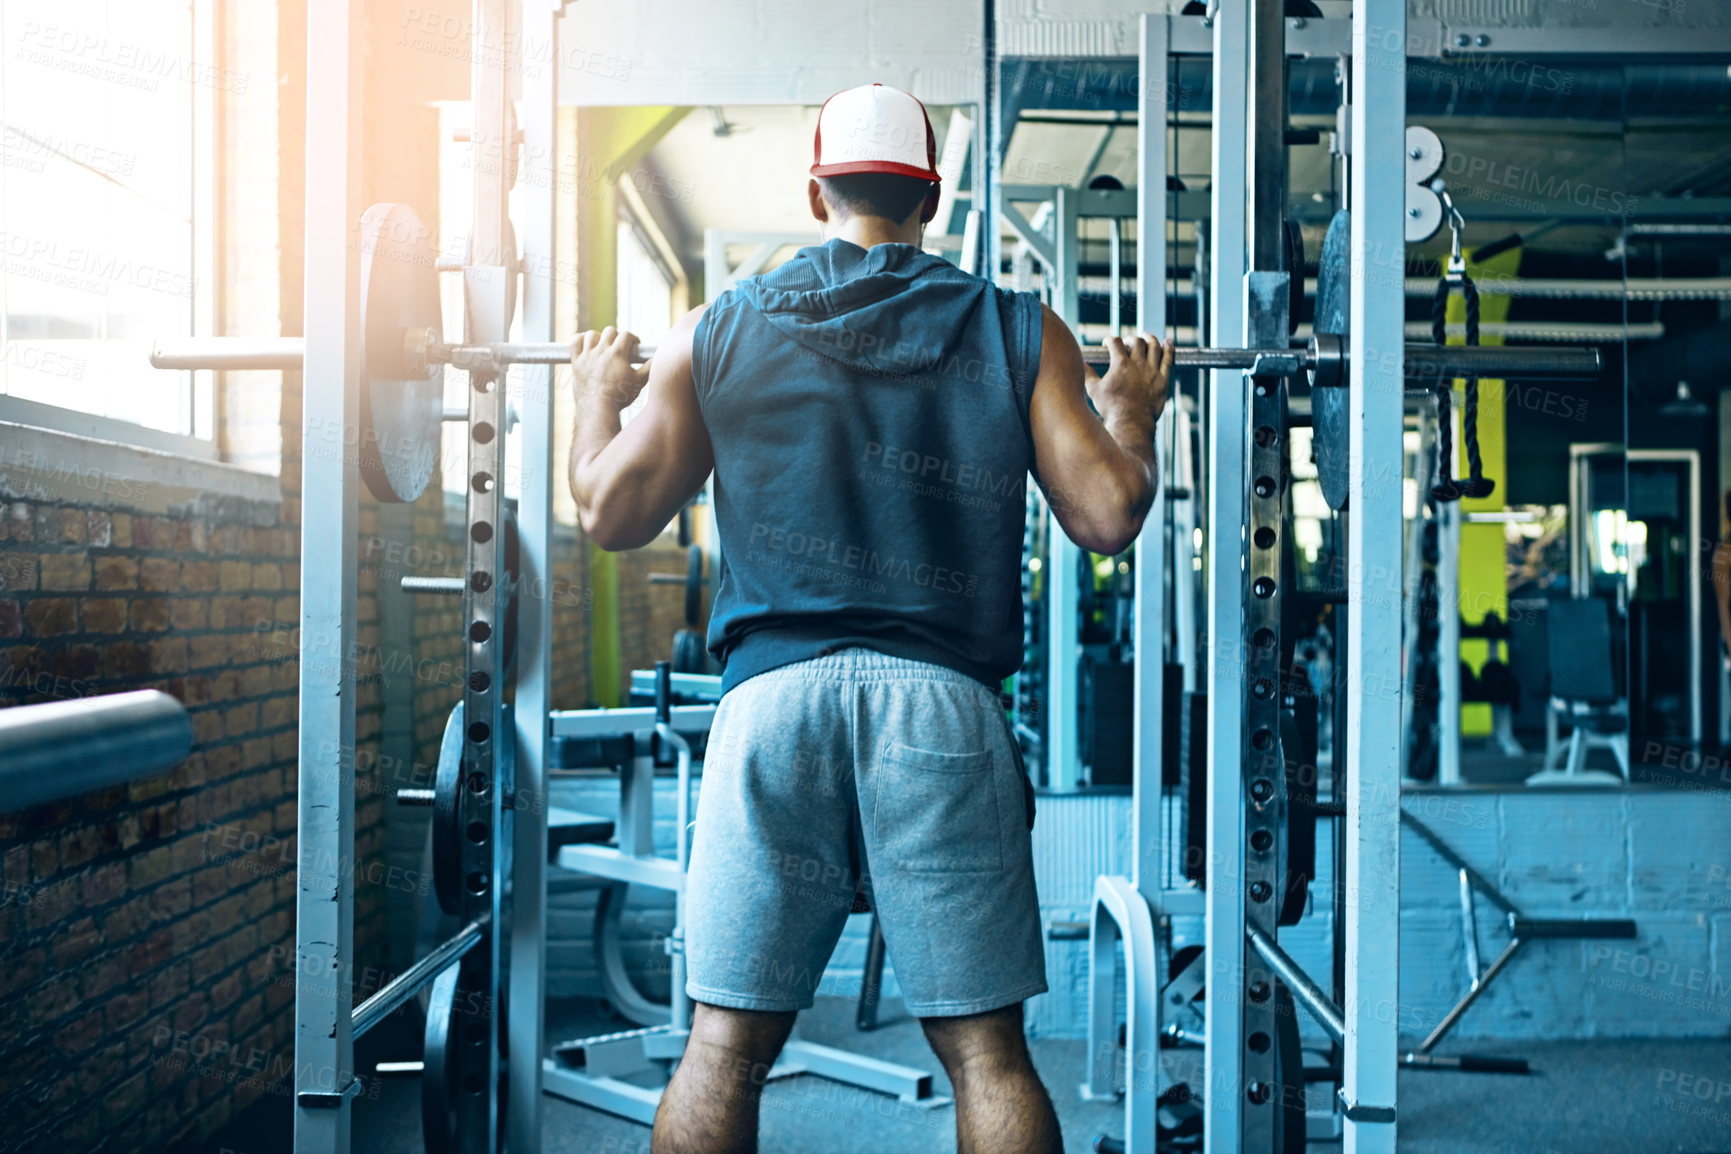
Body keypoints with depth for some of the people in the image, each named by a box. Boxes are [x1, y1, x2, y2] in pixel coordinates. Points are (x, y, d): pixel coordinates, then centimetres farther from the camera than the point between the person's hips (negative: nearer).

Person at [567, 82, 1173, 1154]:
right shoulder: (1020, 332, 7)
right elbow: (1108, 516, 2)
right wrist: (1130, 408, 22)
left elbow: (612, 514, 9)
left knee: (726, 1044, 6)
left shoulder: (719, 332, 9)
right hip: (945, 703, 0)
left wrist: (602, 394, 28)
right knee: (985, 1046, 5)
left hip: (772, 697, 1)